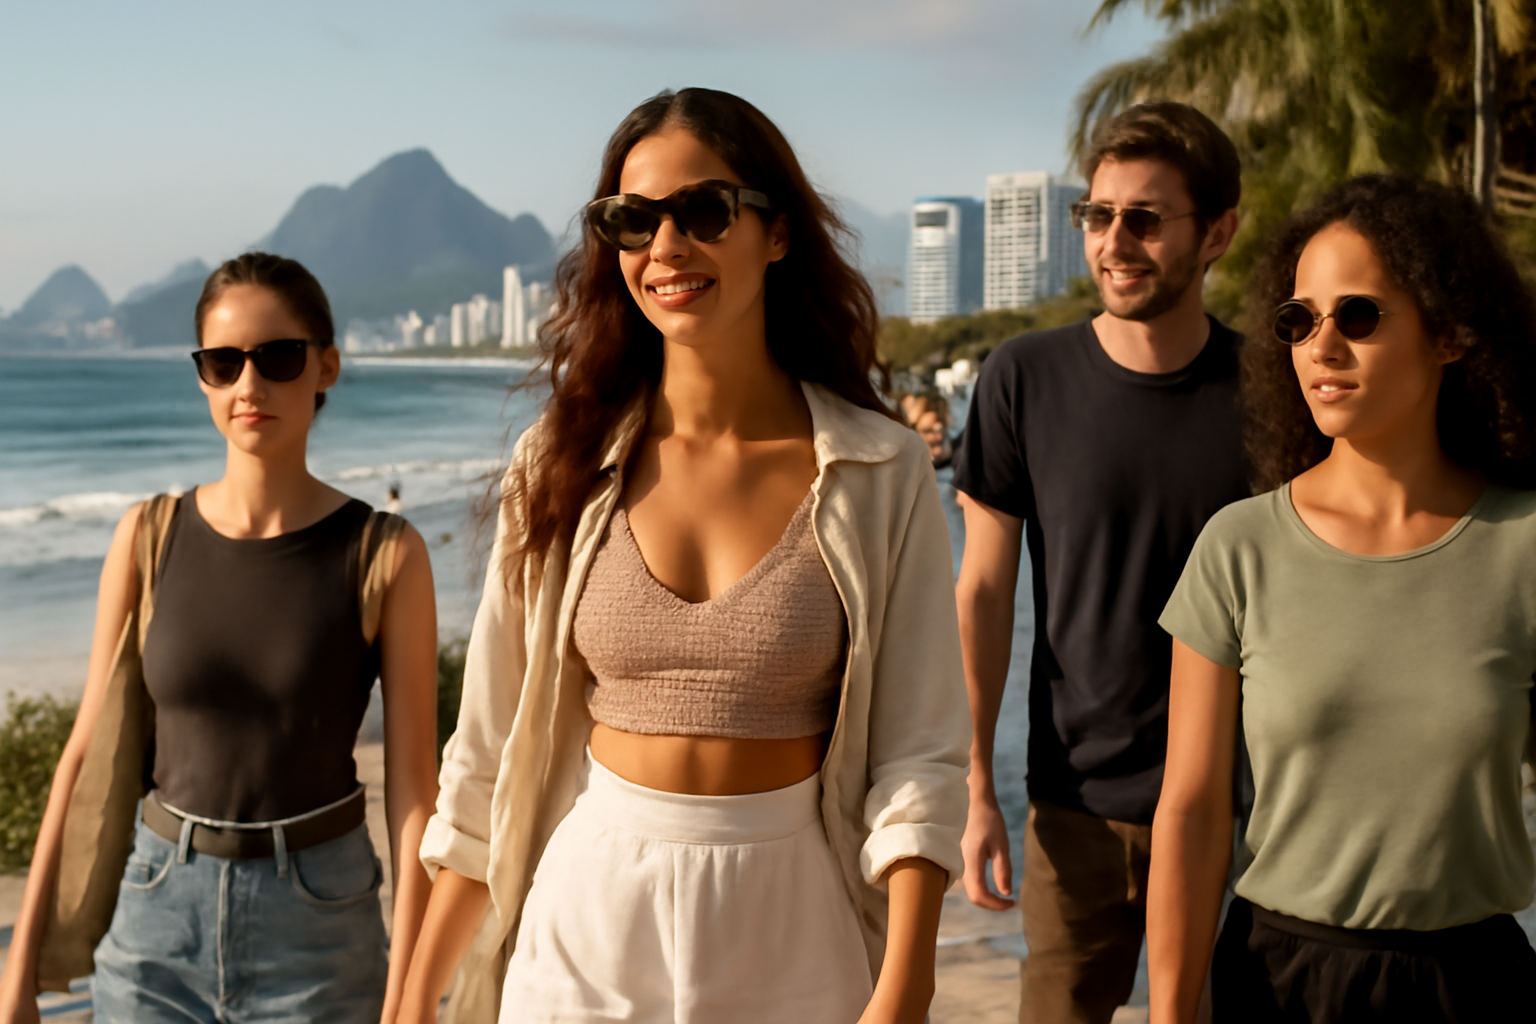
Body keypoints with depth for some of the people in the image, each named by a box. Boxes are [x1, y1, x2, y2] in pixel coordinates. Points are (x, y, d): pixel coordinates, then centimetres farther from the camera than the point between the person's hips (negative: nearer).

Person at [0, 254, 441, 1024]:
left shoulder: (385, 555, -8)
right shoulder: (150, 537, -1)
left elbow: (412, 784, -9)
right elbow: (89, 756, 3)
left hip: (318, 930, -2)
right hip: (159, 910, 2)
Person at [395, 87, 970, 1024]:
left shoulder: (882, 473, -7)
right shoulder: (563, 468, -2)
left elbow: (917, 755, -8)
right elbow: (492, 748, 2)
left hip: (792, 924, -1)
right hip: (589, 913, 1)